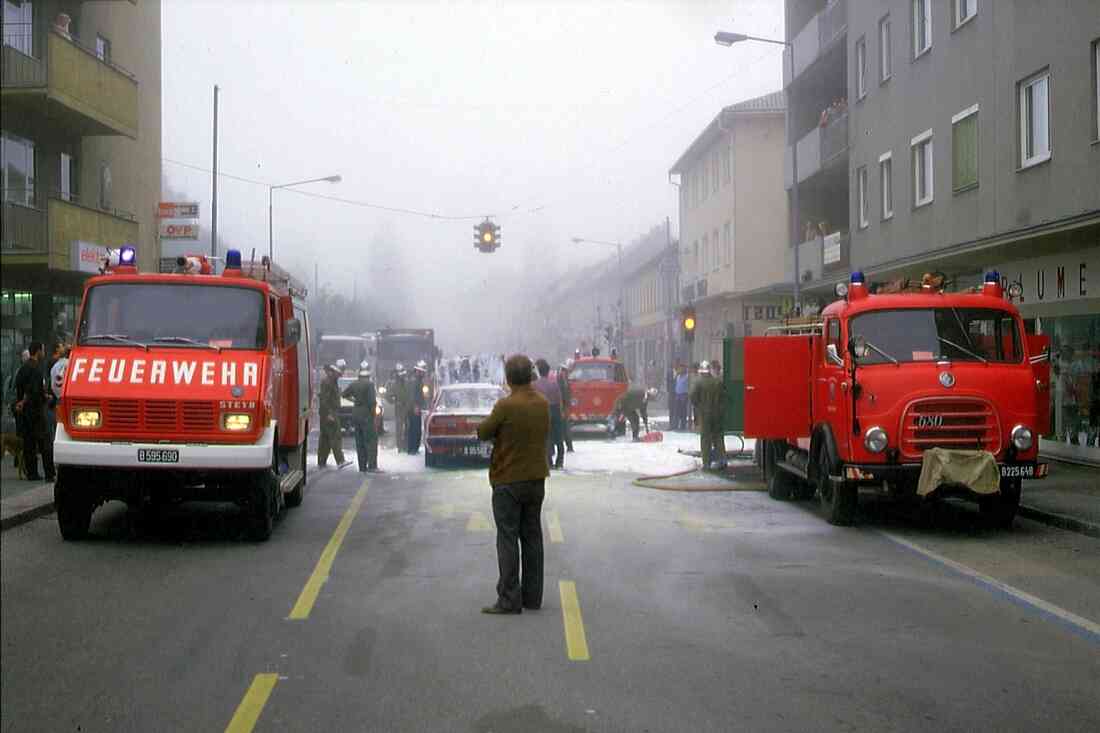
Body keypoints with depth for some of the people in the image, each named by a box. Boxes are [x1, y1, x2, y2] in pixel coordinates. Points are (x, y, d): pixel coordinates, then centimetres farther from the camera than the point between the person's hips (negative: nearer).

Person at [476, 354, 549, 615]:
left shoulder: (506, 405, -18)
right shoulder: (543, 404, 2)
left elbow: (482, 433, -9)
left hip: (508, 481, -6)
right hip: (536, 479, 6)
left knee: (508, 539, -2)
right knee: (532, 537, 12)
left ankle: (509, 599, -2)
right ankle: (532, 597, 16)